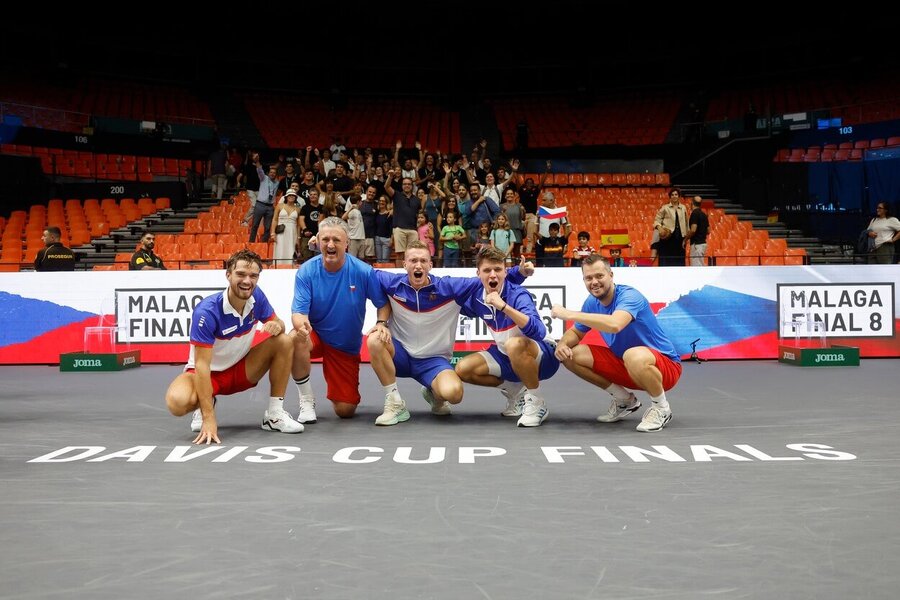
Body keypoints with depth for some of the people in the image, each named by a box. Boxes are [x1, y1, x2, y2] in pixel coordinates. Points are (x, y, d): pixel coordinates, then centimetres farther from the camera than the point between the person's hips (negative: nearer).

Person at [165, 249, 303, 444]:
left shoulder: (257, 296, -14)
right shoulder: (207, 311, -30)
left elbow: (278, 324, 3)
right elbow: (202, 364, -32)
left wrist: (277, 325, -27)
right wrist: (209, 418, -38)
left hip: (241, 369, 5)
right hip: (208, 372, -5)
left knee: (284, 341, -17)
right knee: (177, 401, -36)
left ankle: (275, 415, -9)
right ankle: (204, 409, 3)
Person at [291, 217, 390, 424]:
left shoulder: (363, 271, -17)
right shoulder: (306, 271, -16)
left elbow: (383, 303, -3)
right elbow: (298, 312, -22)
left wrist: (382, 324, -23)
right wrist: (301, 324, -45)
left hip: (347, 347, 1)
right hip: (315, 336, 0)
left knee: (345, 412, -3)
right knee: (296, 339, -38)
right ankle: (306, 400, -14)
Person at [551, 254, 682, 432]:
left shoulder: (629, 296, -24)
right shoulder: (592, 303, -1)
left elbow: (615, 325, -44)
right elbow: (576, 333, 11)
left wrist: (569, 314, -40)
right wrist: (563, 343, -14)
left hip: (666, 365, -7)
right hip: (624, 364, 8)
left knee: (634, 356, -42)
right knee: (571, 355, -5)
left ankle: (662, 408, -11)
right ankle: (625, 400, 11)